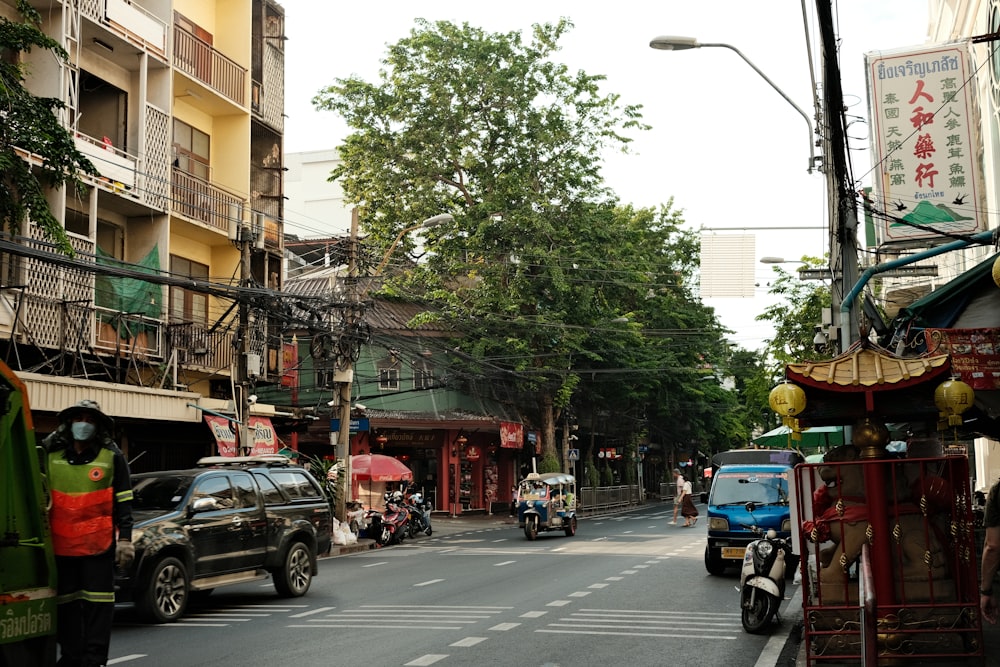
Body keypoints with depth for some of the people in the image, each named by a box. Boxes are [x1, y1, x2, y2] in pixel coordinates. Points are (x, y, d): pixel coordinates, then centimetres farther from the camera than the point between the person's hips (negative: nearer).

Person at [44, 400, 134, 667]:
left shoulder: (112, 457, 0)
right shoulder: (52, 456, 7)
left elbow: (123, 502, 0)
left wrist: (124, 538, -6)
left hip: (99, 543, -3)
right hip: (61, 544, 3)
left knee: (97, 603, -1)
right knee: (66, 603, 11)